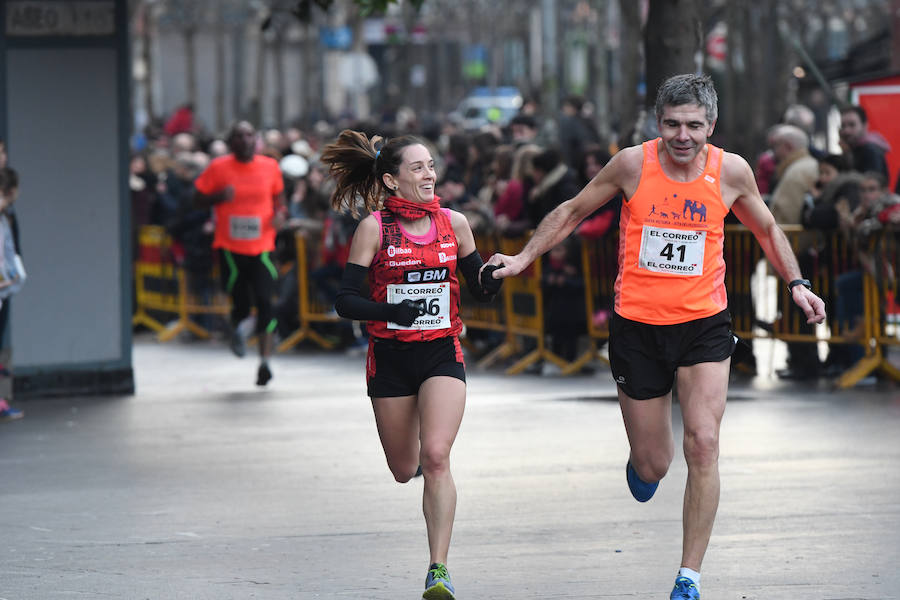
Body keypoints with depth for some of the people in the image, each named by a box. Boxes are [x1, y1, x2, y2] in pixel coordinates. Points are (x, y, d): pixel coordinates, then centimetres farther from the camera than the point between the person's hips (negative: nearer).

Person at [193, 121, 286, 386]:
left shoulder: (270, 166, 5)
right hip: (231, 247, -1)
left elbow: (278, 195, 21)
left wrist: (280, 213, 0)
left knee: (264, 301, -11)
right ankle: (238, 326, 36)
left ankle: (265, 361, -7)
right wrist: (220, 196, -15)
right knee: (240, 304, -1)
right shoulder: (219, 168, -1)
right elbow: (198, 199, 4)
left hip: (261, 246, 1)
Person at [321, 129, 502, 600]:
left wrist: (496, 275, -13)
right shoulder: (374, 227, -6)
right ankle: (415, 452, 52)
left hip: (442, 353, 0)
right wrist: (390, 311, -25)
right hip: (390, 356, 0)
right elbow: (345, 300, -8)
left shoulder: (453, 222, 2)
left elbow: (481, 292, 10)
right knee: (404, 469, 12)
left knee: (436, 457, -19)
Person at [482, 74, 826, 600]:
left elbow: (767, 229, 15)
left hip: (704, 324, 0)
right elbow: (574, 212, 8)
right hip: (638, 325, 0)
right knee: (652, 466, 5)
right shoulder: (633, 164, -8)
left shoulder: (731, 171, -5)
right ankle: (644, 465, 46)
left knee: (703, 445, -16)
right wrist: (524, 258, 4)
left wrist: (796, 283, 5)